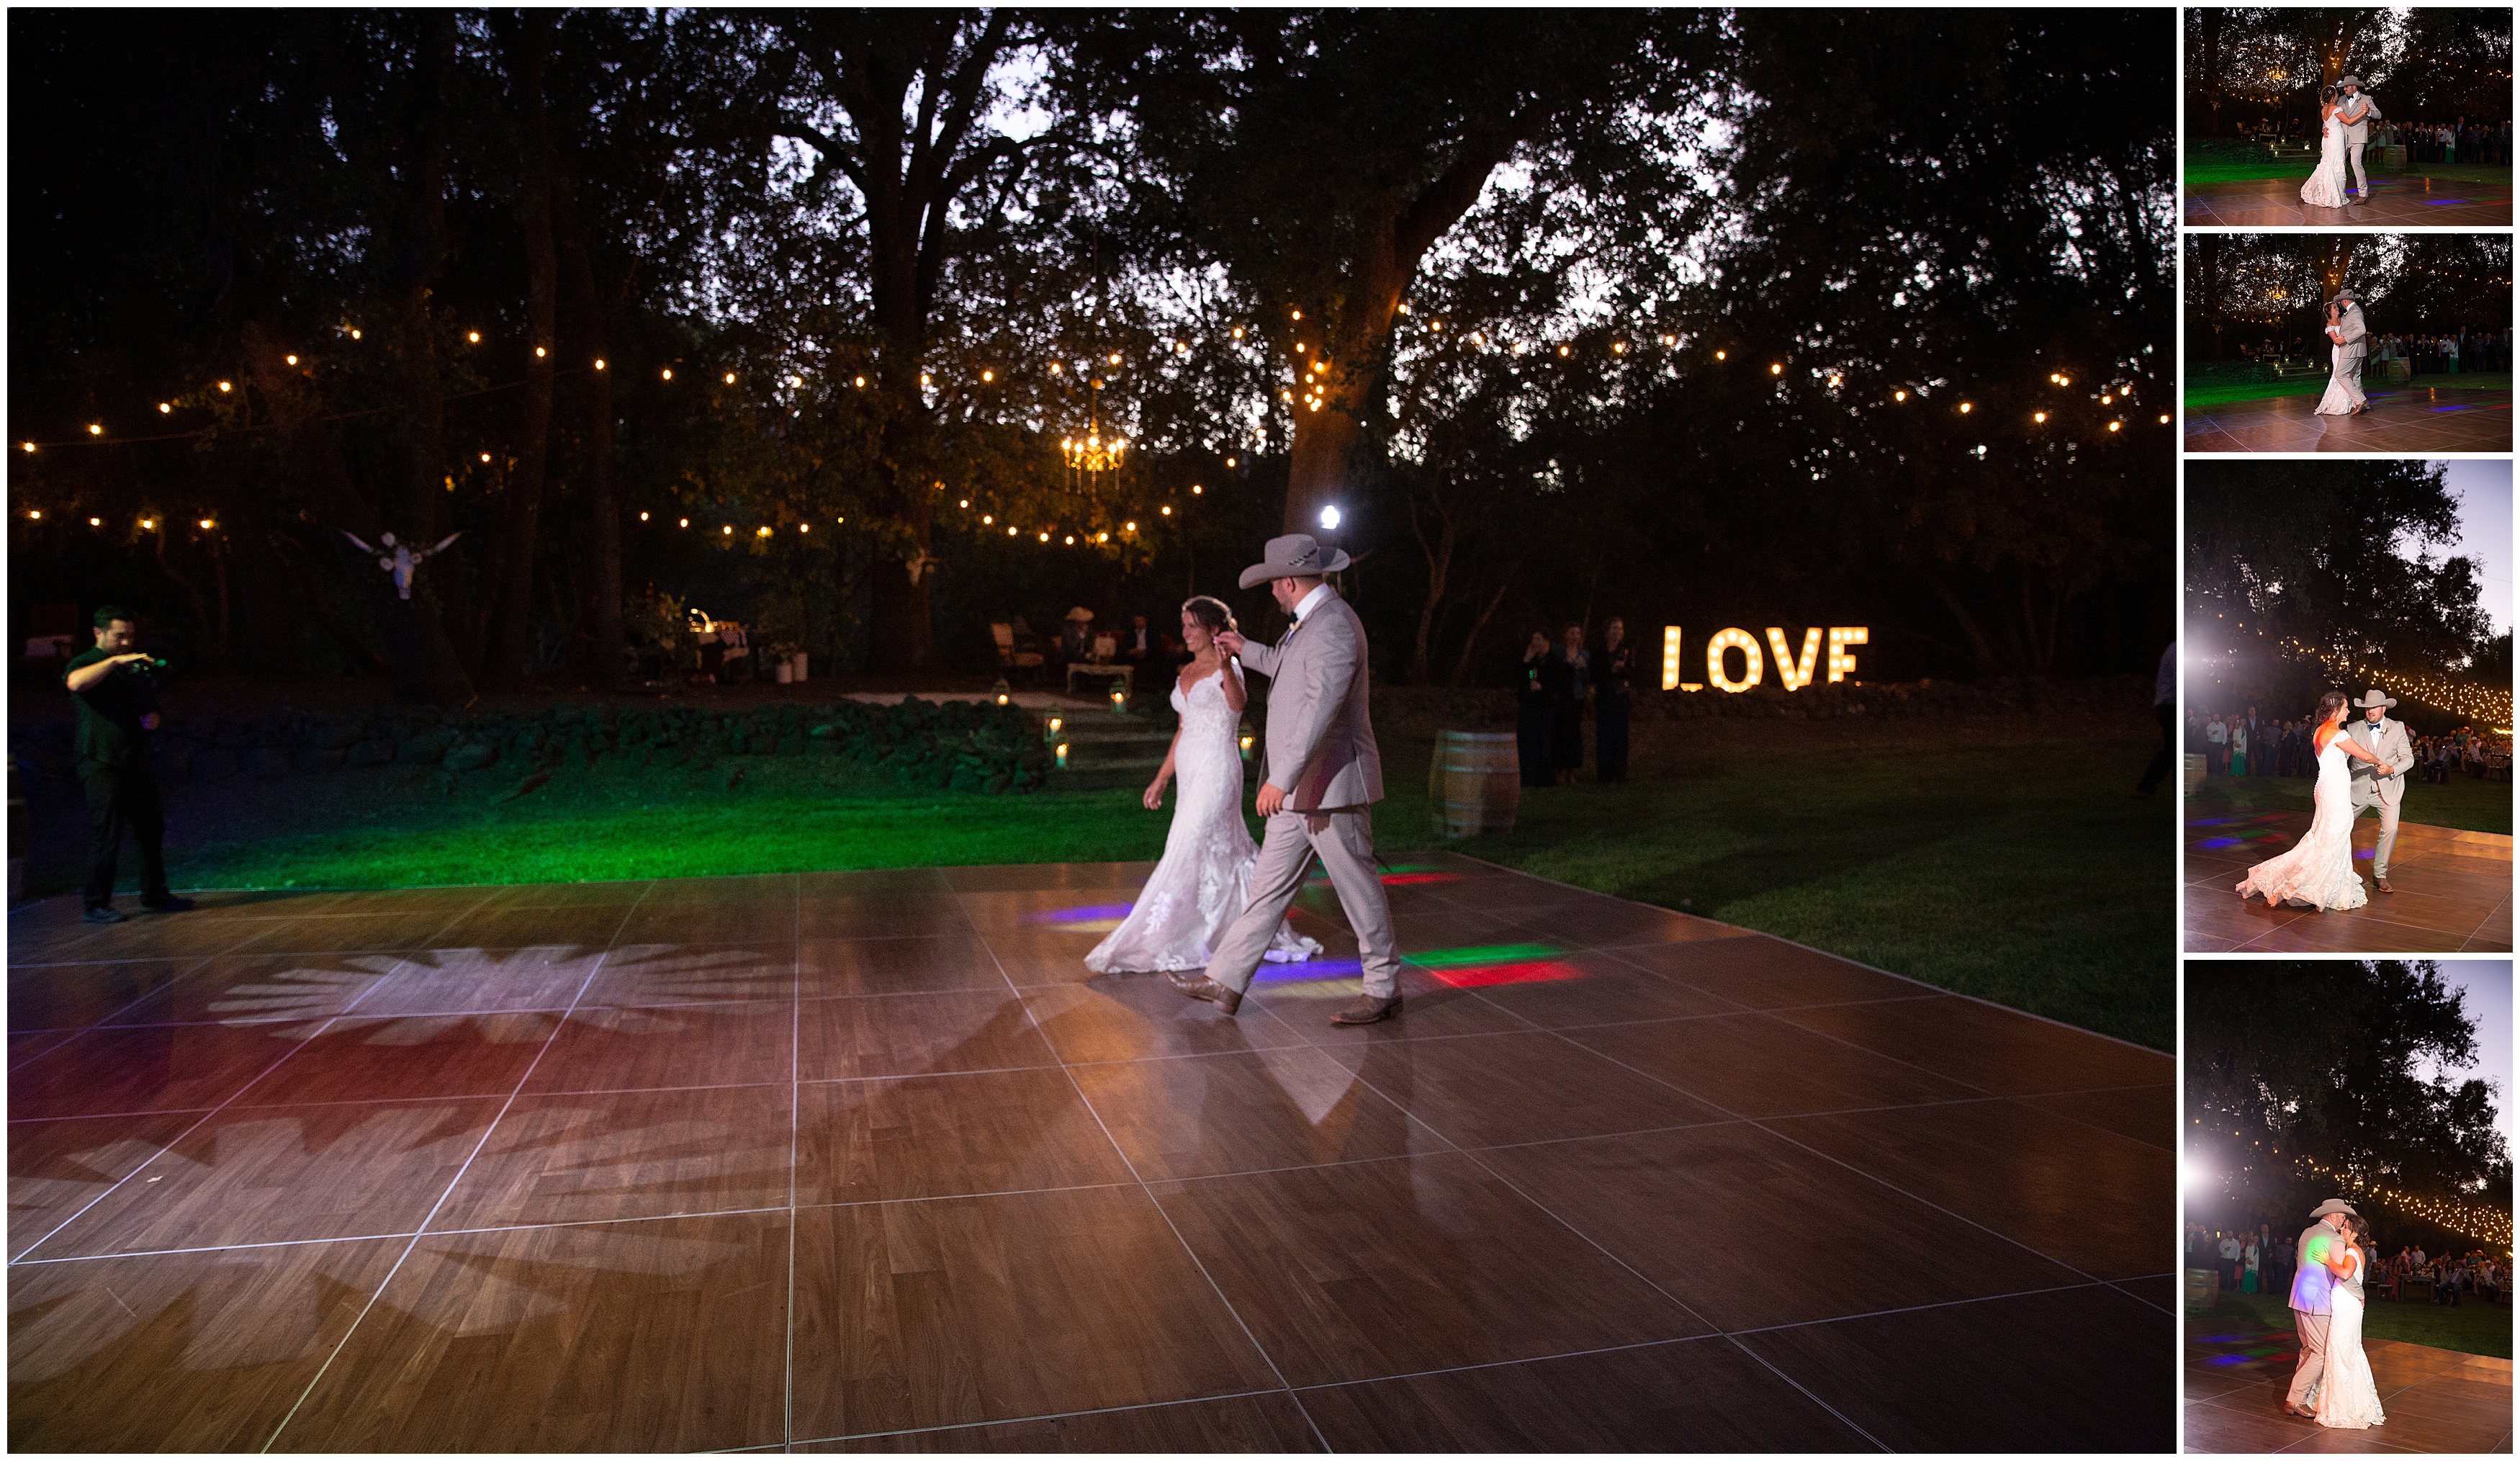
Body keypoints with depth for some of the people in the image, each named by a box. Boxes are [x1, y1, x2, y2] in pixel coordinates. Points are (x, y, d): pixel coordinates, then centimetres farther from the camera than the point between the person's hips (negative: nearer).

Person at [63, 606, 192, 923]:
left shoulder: (134, 667, 19)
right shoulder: (85, 664, -1)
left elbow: (149, 711, 26)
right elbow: (75, 682, -27)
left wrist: (152, 718, 3)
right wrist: (116, 660, -29)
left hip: (136, 763, 7)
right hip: (101, 763, -7)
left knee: (152, 829, 10)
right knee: (105, 836, -7)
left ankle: (155, 895, 21)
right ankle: (96, 905, 0)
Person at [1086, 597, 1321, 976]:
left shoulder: (1226, 667, -9)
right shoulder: (1187, 673, 15)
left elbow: (1238, 704, -32)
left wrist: (1226, 670, -51)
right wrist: (1161, 779, 21)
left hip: (1216, 771, -9)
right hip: (1190, 773, 9)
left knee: (1188, 850, -9)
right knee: (1228, 851, 12)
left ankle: (1159, 942, -4)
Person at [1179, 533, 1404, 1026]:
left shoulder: (1334, 626, -20)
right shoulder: (1312, 622, 14)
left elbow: (1321, 708, -29)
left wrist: (1281, 779, -31)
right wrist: (1247, 649, 43)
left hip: (1331, 784, -10)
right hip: (1299, 788, 10)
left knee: (1358, 888, 2)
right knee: (1270, 885, 11)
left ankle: (1383, 990, 16)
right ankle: (1225, 982, 16)